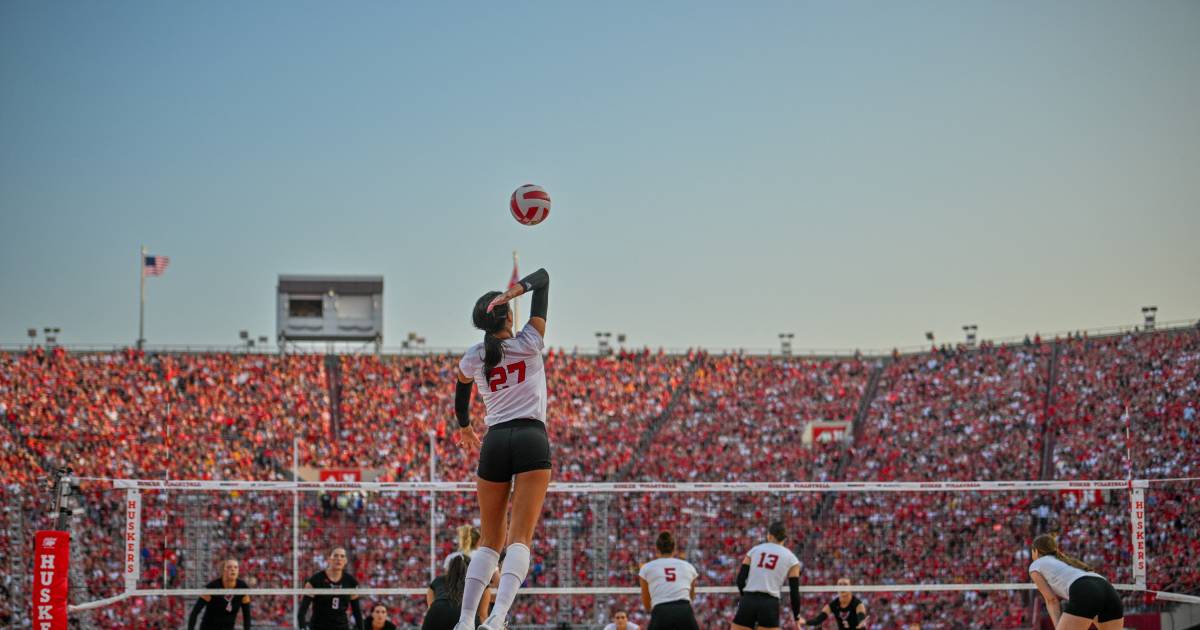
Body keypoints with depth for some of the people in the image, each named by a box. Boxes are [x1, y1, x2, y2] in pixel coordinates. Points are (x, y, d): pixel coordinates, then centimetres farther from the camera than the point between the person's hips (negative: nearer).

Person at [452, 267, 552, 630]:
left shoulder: (472, 359, 9)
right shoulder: (529, 344, 2)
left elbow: (460, 400, 30)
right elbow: (542, 278, 8)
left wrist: (465, 429, 49)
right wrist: (514, 291, -8)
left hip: (495, 444, 3)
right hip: (532, 440, -2)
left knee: (489, 541, 12)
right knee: (520, 538, -10)